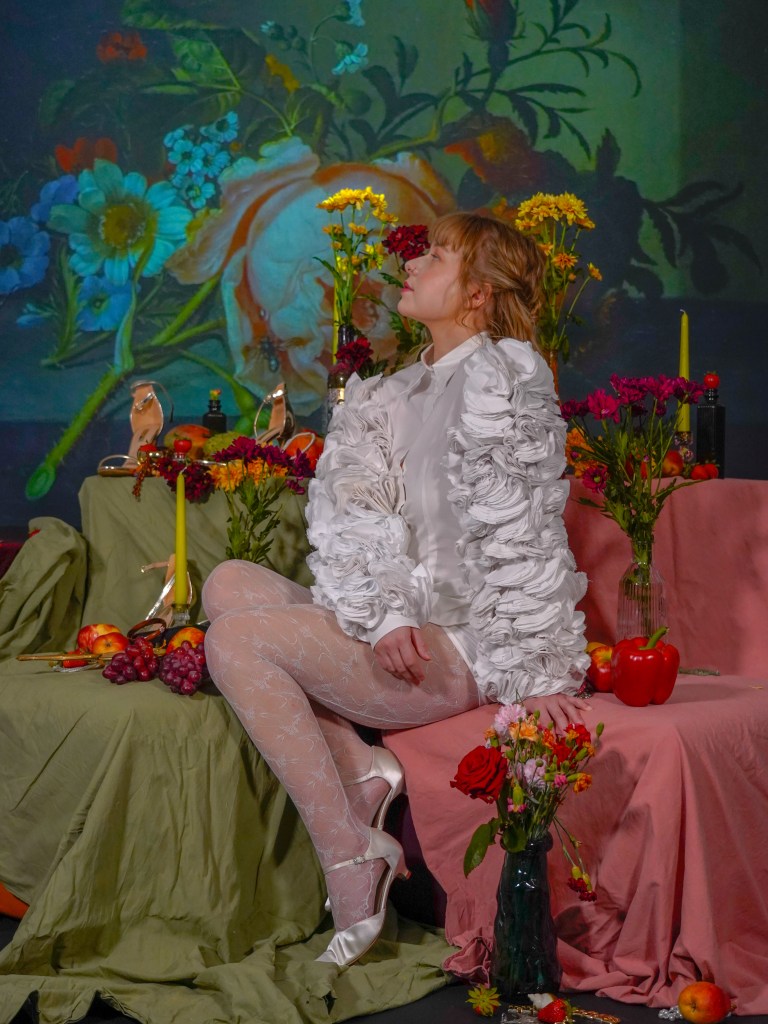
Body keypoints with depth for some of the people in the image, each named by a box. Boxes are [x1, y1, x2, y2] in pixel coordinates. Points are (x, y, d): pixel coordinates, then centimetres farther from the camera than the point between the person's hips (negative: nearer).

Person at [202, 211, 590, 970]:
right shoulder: (391, 397, 18)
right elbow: (348, 511, 3)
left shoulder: (501, 373, -7)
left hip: (463, 647, -8)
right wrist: (383, 613, -15)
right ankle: (360, 773, -9)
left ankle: (350, 858, -15)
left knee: (237, 638, -16)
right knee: (229, 581, 1)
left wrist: (537, 673, -19)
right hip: (404, 638, 8)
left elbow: (522, 532, -14)